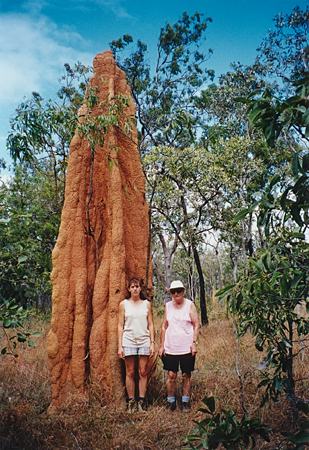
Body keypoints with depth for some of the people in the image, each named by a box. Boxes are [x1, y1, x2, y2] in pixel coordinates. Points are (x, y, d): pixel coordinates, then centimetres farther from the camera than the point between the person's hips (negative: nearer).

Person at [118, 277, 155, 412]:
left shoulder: (146, 304, 6)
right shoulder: (124, 304, 2)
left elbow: (150, 325, 8)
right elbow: (120, 325, 2)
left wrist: (152, 343, 1)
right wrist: (119, 345, -2)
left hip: (144, 341, 1)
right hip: (128, 341, -1)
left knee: (143, 372, 3)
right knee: (130, 373, 3)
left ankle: (141, 401, 12)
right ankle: (131, 401, 13)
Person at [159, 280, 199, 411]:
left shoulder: (190, 305, -1)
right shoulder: (168, 306, 7)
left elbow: (196, 325, -2)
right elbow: (164, 326, 9)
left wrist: (194, 342, -10)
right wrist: (161, 345, 6)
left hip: (187, 348, -2)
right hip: (170, 348, 2)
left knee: (186, 375, 7)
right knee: (171, 375, 1)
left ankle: (185, 401, 19)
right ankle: (171, 401, 14)